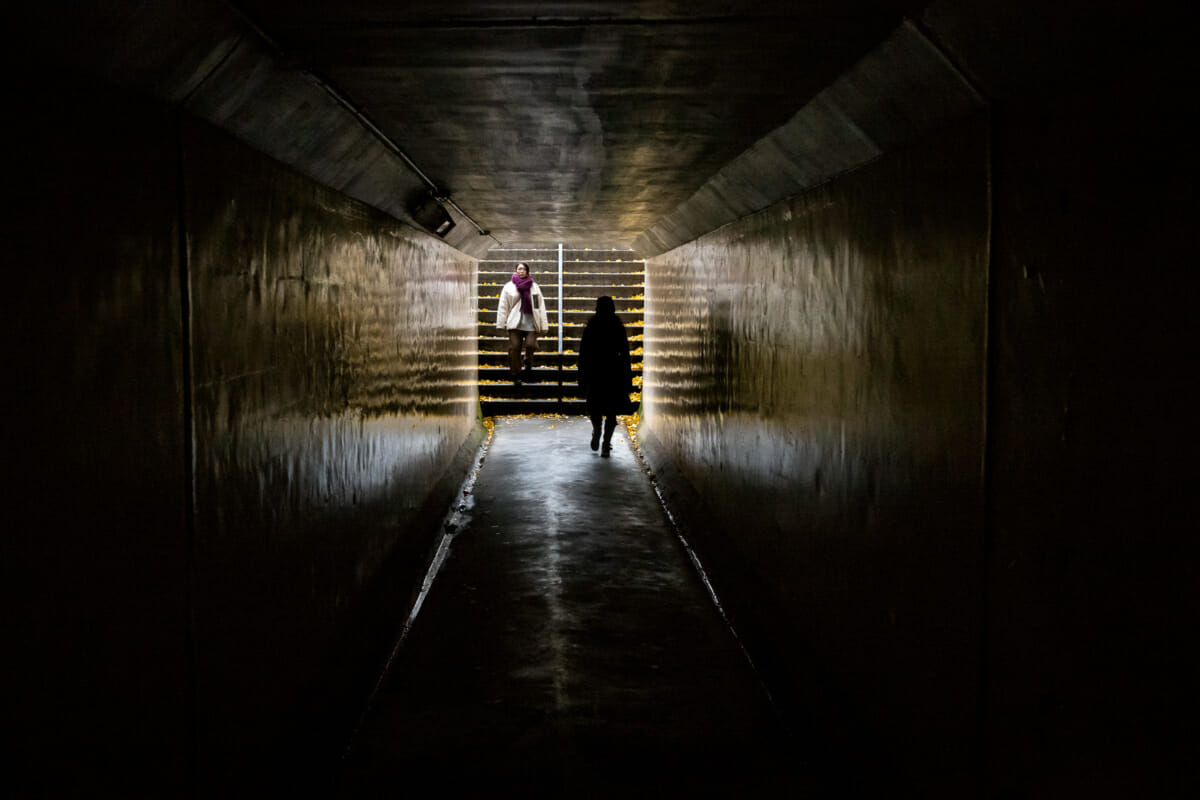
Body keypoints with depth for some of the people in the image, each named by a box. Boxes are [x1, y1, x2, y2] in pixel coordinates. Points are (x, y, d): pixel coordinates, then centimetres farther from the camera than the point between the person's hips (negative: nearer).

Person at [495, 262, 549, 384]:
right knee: (514, 348, -5)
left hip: (530, 322, 0)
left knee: (531, 345, -16)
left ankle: (528, 365, 14)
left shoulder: (534, 287, 12)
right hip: (515, 323, 0)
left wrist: (543, 325, 5)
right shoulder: (509, 287, 9)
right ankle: (516, 375, 5)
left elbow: (540, 305, 11)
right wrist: (502, 323, 2)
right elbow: (503, 306, 9)